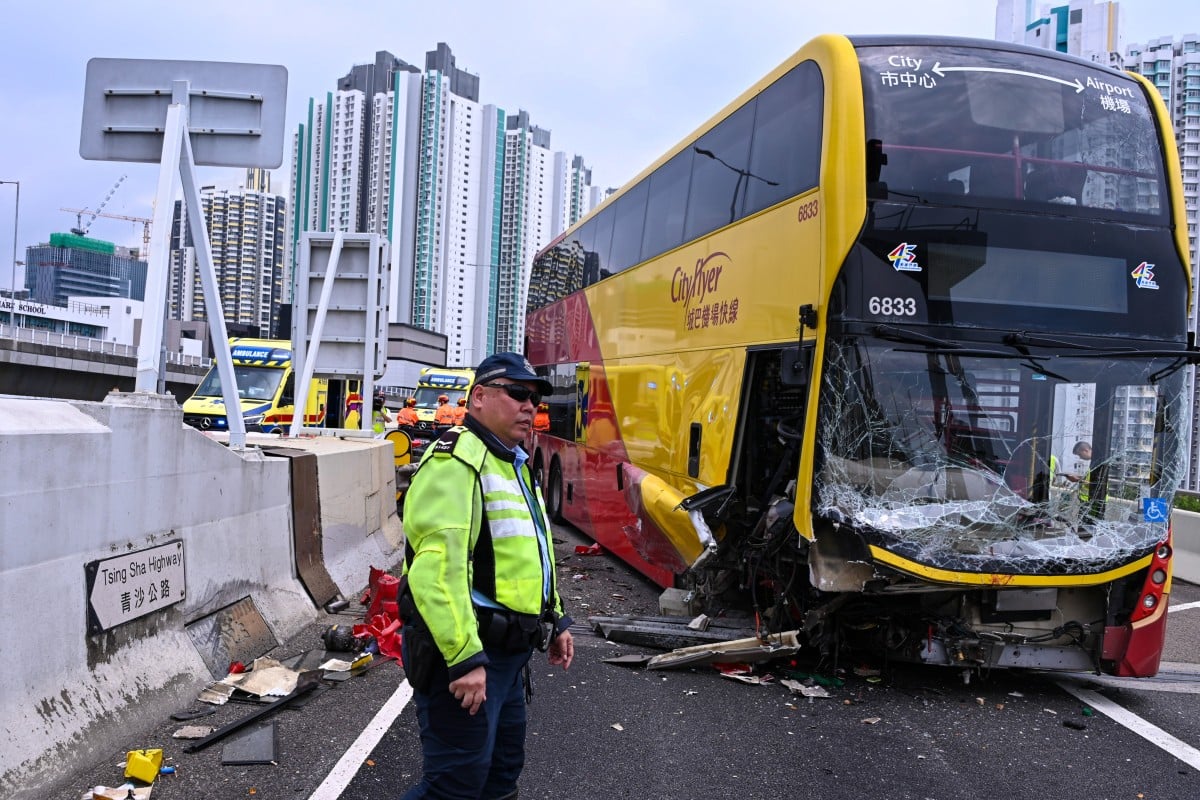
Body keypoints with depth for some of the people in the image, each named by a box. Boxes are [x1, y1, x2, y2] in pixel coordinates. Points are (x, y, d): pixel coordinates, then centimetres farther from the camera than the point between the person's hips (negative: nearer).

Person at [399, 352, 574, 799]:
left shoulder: (512, 464, 16)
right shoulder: (456, 460, -18)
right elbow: (438, 567, -29)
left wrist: (554, 620, 25)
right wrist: (465, 657, -31)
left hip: (507, 652, 10)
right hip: (463, 652, -10)